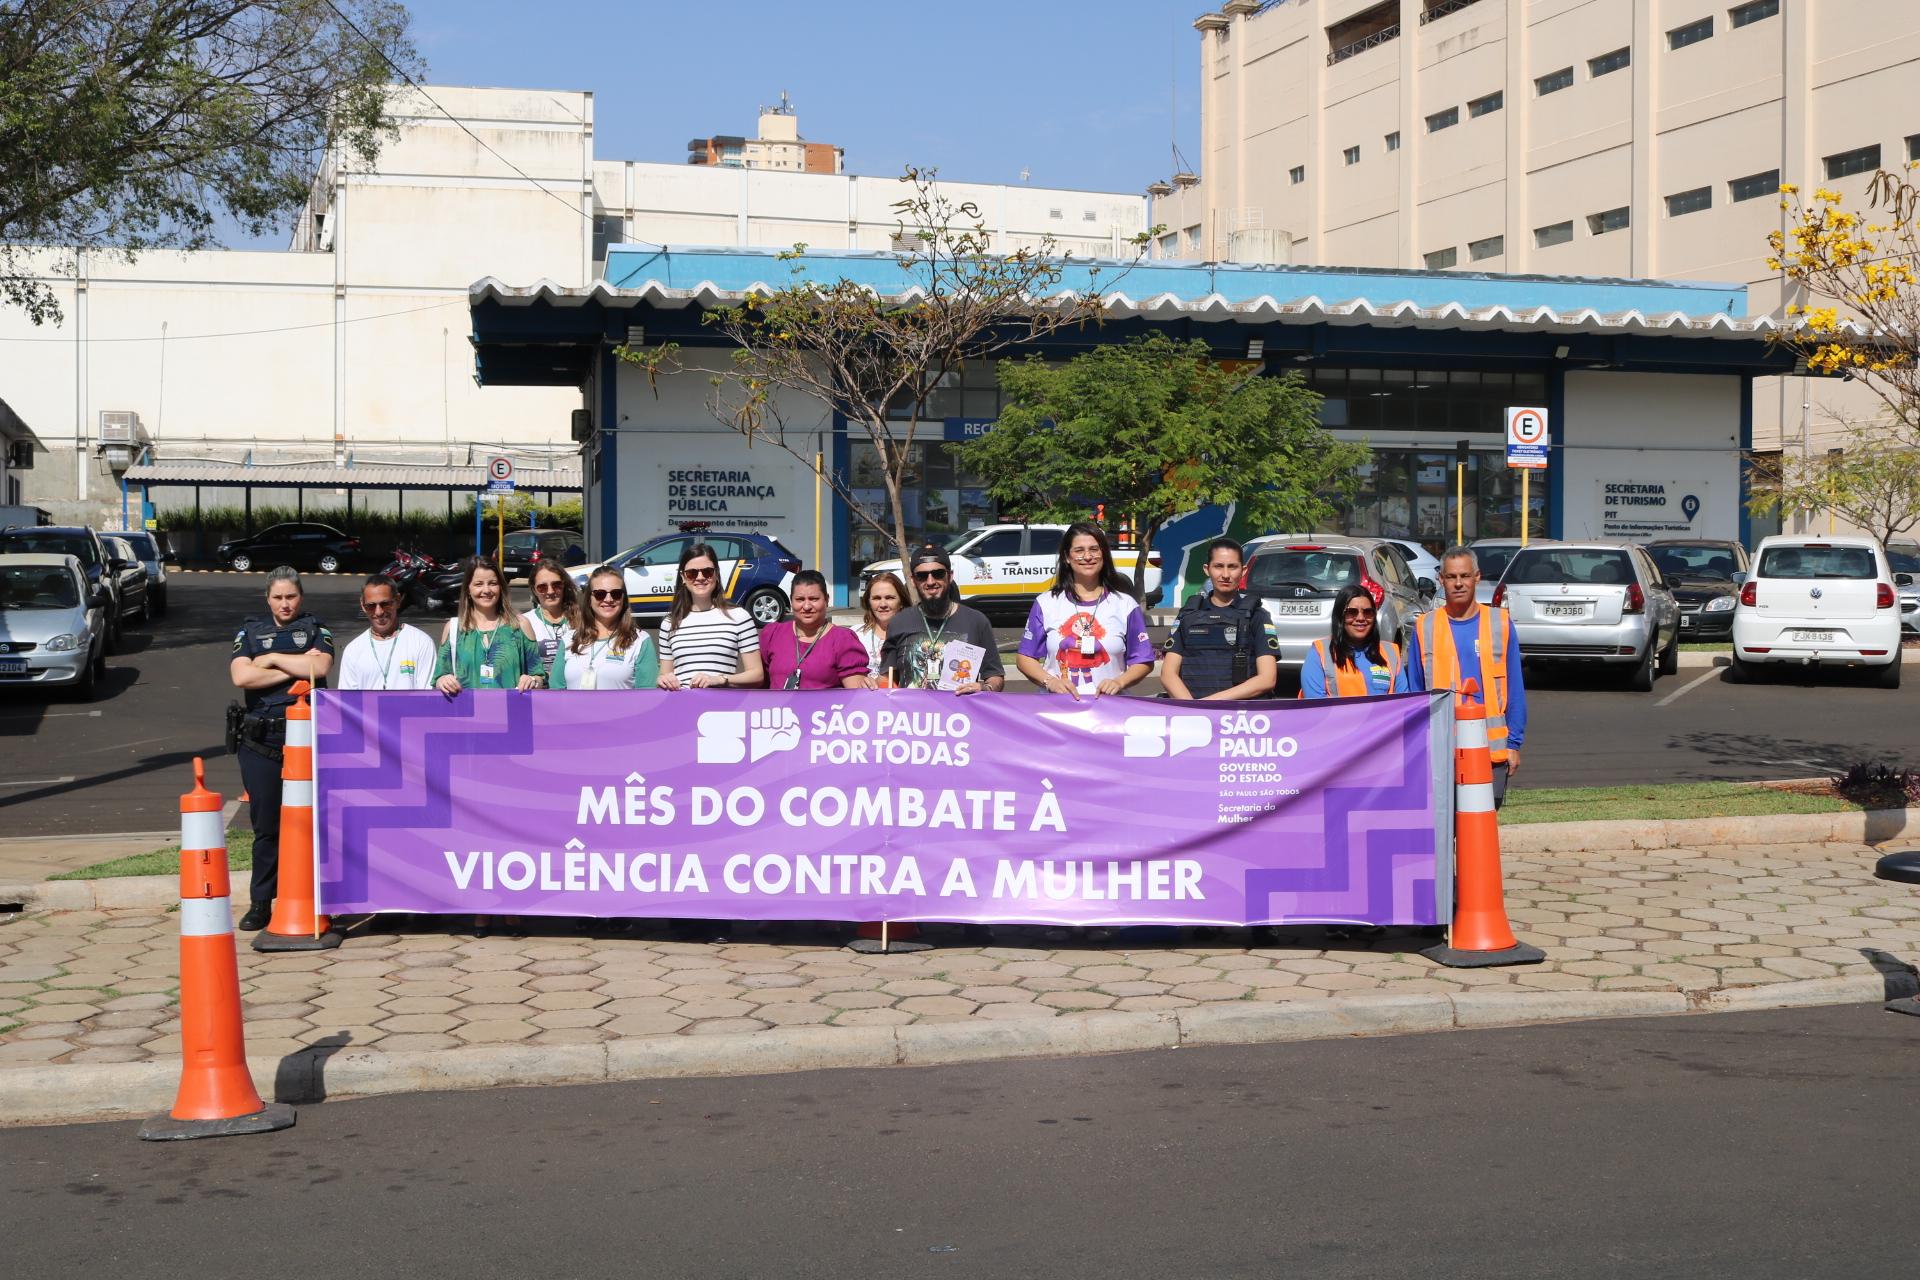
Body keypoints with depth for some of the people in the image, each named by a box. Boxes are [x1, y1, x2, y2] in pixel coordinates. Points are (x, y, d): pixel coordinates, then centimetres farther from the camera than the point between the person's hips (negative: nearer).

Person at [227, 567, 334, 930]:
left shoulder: (316, 630, 10)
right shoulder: (250, 632, 13)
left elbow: (321, 668, -10)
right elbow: (241, 677, -5)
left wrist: (272, 659, -4)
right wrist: (296, 668, -5)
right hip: (261, 740, 1)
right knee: (265, 825, 3)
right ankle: (260, 904, 10)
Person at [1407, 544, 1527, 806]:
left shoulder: (1500, 623, 4)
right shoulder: (1425, 627, 4)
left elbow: (1515, 687, 7)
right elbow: (1415, 692, 9)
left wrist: (1514, 743, 3)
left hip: (1493, 747, 1)